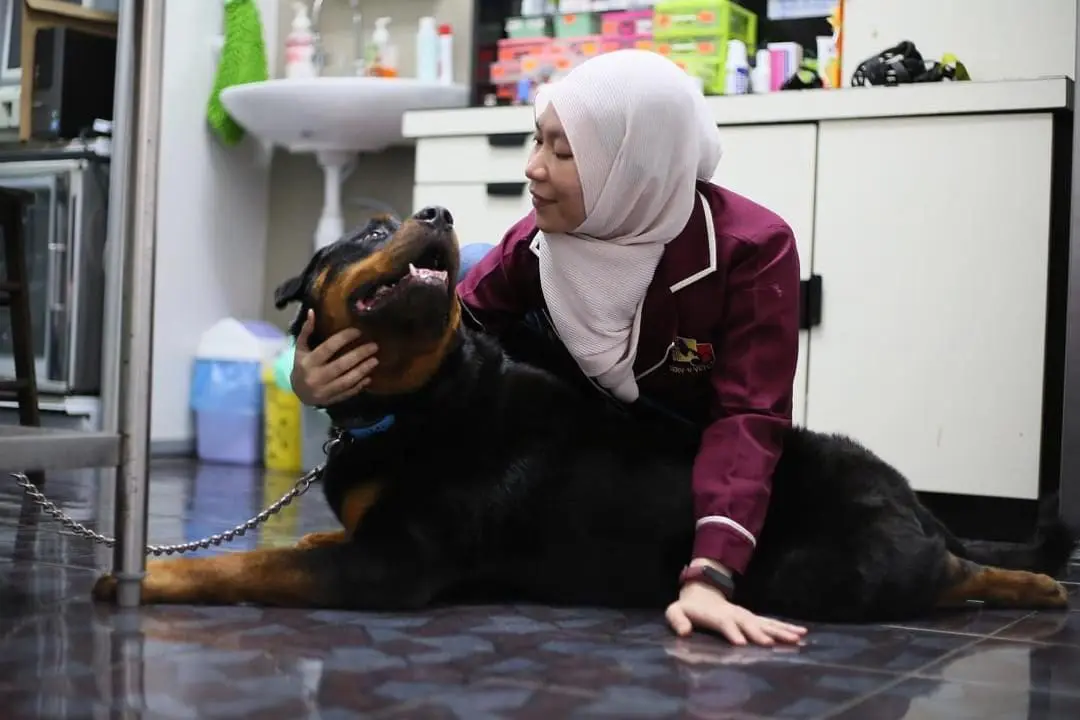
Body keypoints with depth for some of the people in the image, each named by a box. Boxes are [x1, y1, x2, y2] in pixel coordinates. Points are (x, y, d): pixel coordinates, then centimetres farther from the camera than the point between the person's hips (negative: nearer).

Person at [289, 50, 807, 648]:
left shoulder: (753, 249, -29)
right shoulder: (538, 241, -18)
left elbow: (747, 419, -35)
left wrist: (708, 580, -49)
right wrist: (320, 380, -39)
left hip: (702, 474, -2)